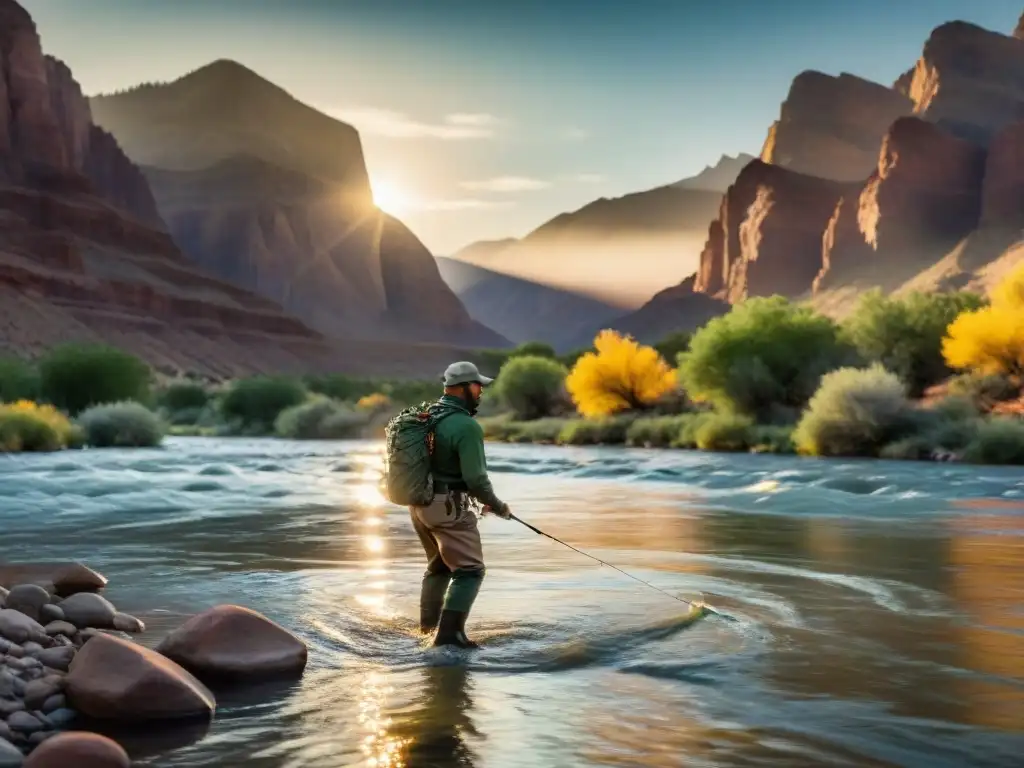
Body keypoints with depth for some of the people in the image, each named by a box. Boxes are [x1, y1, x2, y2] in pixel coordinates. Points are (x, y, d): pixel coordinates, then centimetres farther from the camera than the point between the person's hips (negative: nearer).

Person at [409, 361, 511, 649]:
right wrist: (497, 506, -5)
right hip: (448, 506, -9)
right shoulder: (467, 426, -19)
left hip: (418, 502, 9)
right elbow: (475, 477, -22)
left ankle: (427, 622, 37)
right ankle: (449, 632, -11)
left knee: (439, 563, 26)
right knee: (469, 569, -2)